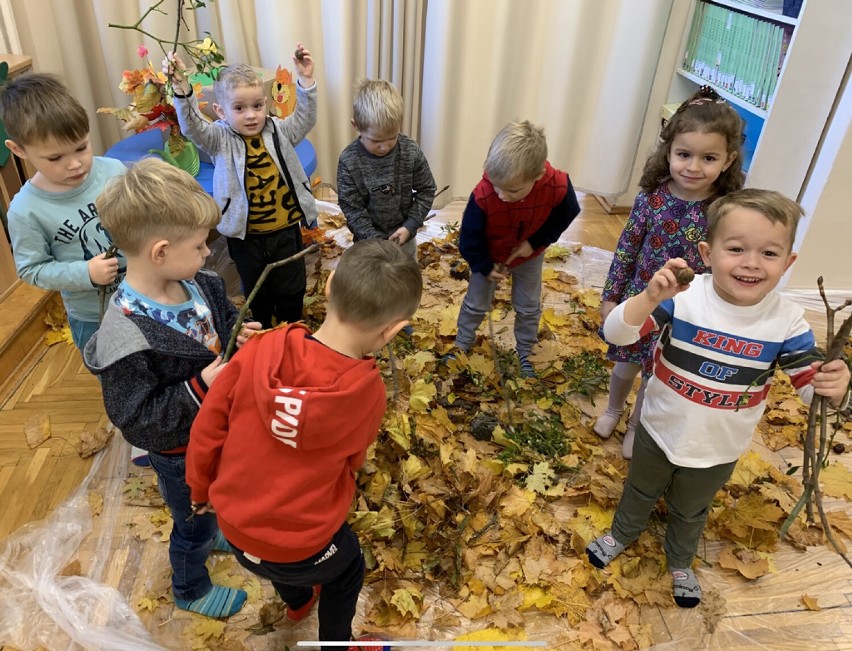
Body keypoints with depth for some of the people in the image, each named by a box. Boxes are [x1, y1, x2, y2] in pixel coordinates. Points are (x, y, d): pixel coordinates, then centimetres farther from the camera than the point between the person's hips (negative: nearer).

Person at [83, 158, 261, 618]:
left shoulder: (197, 283, -16)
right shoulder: (125, 338, -37)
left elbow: (224, 320, 5)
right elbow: (135, 420, -29)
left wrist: (243, 336, -16)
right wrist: (199, 388, -36)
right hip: (180, 453, -6)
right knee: (192, 521, 21)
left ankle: (209, 534, 67)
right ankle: (190, 590, 51)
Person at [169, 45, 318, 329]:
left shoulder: (279, 132, -1)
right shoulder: (220, 140, -10)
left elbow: (305, 118, -11)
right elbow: (192, 126, -25)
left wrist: (306, 80, -26)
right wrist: (181, 87, -42)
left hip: (286, 230, 1)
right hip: (245, 237, -1)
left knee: (292, 289, 17)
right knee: (257, 293, 20)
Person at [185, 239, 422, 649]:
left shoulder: (260, 351, -23)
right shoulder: (369, 393, -26)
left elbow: (206, 429, -9)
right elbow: (350, 463, -5)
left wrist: (201, 489, 11)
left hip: (233, 523, 4)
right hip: (300, 543, -3)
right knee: (347, 568, 32)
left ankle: (297, 602, 69)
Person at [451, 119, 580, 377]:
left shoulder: (558, 187, -36)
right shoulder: (483, 194, -39)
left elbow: (565, 216, -11)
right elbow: (470, 237, -21)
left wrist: (535, 242, -19)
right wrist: (485, 267, -12)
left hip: (529, 257, 2)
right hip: (489, 257, -1)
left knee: (529, 308, 18)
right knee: (475, 305, 15)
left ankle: (524, 353, 42)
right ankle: (462, 345, 40)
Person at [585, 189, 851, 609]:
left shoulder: (788, 322, -20)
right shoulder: (681, 296, -26)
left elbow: (812, 385, -13)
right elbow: (615, 334, -32)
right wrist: (650, 297, -50)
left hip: (718, 451, 1)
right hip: (659, 432, -1)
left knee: (690, 513, 29)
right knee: (641, 492, 28)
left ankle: (680, 562, 60)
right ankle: (622, 534, 60)